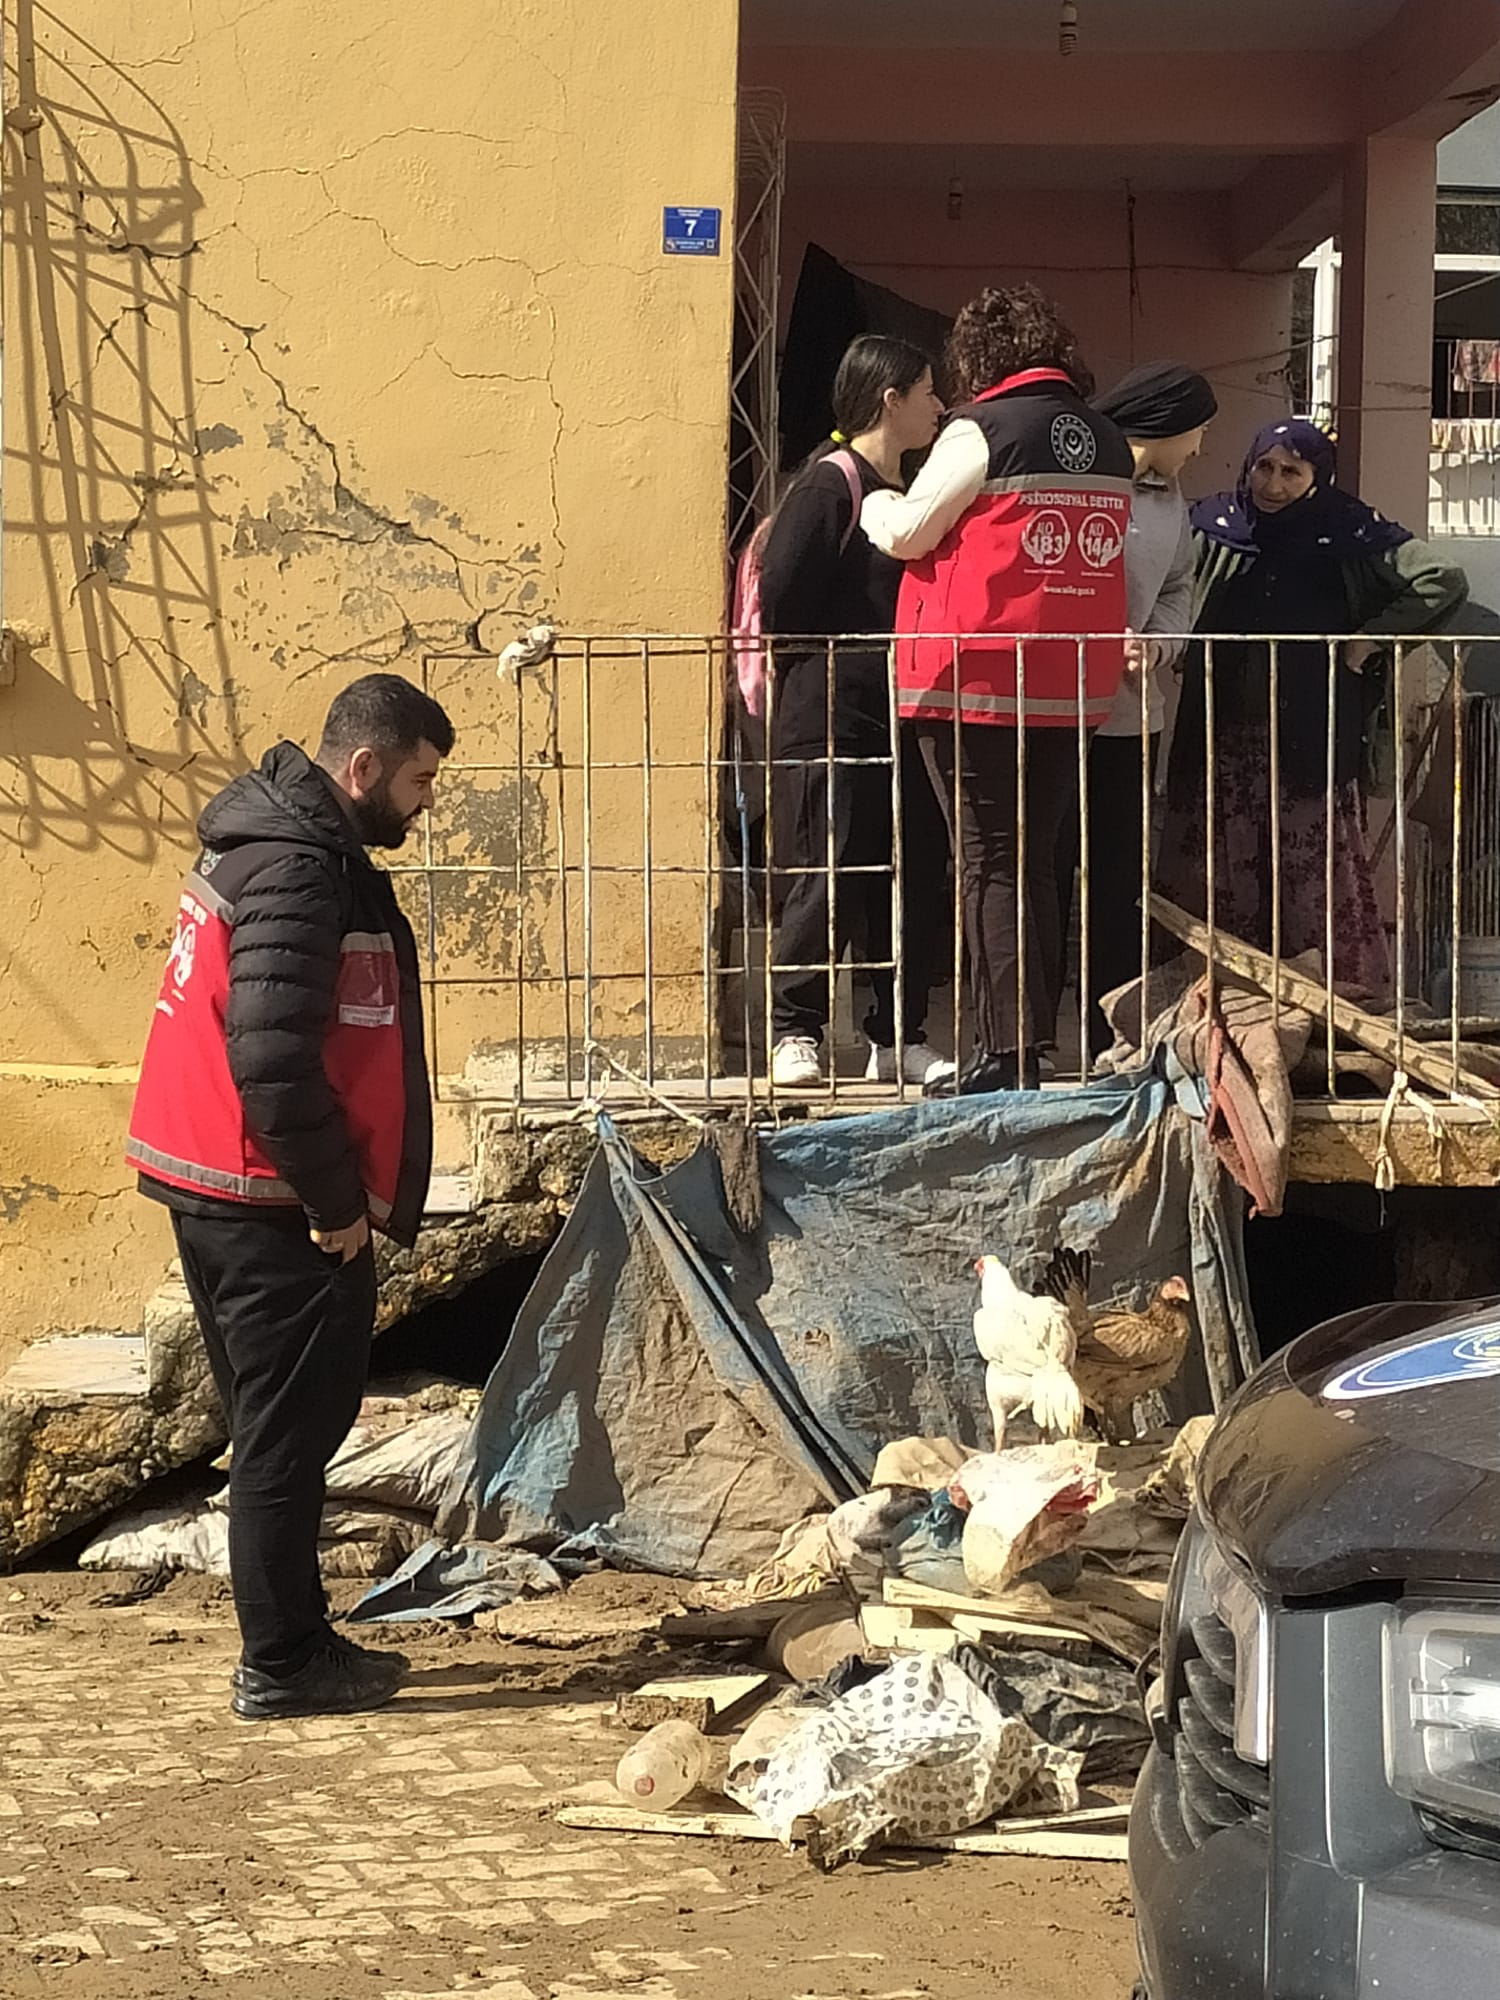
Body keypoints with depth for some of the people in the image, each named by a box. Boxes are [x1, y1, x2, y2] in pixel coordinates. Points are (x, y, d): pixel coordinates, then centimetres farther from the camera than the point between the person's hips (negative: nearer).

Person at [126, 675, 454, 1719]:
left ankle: (294, 1642, 25)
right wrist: (335, 1201, -17)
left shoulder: (277, 841, 14)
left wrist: (336, 1191, 18)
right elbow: (272, 1057, -27)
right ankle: (281, 1664, 6)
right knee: (289, 1434, -2)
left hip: (220, 1195, 10)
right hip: (272, 1207, -10)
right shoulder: (299, 870, -19)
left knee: (281, 1427, 17)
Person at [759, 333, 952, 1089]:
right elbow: (782, 600, -14)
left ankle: (899, 1039, 14)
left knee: (913, 883, 7)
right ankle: (795, 1033, 0)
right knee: (823, 882, -7)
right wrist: (820, 680, -5)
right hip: (829, 722, -8)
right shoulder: (830, 485, -9)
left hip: (900, 722, 8)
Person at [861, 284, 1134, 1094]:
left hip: (976, 684, -6)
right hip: (1070, 688, 6)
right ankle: (1033, 1040, 15)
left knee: (988, 863, -4)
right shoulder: (1108, 443, 11)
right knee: (1036, 863, 12)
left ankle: (1007, 1054, -8)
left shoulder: (984, 430, -9)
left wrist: (875, 502, 15)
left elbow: (908, 532, -4)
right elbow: (1103, 554, 11)